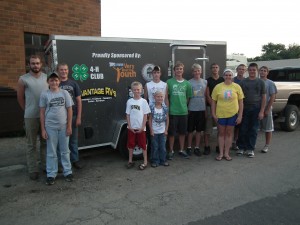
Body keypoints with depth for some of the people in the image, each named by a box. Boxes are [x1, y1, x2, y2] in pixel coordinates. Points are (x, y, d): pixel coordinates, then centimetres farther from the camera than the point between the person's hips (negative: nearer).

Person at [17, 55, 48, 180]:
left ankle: (46, 166, 25)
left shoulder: (47, 78, 6)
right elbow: (20, 98, 4)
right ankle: (32, 170, 12)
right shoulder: (23, 79, -2)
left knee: (45, 142, 12)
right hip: (31, 117, -3)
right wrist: (28, 111, 7)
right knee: (31, 145, 4)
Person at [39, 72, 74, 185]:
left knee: (65, 151, 11)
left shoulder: (64, 93, 1)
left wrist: (69, 126, -2)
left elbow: (69, 110, 2)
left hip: (63, 126, 0)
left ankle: (68, 172, 22)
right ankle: (51, 174, 19)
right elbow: (42, 112, 2)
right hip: (50, 127, 0)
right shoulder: (44, 94, 0)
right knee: (51, 152, 8)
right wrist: (43, 129, -1)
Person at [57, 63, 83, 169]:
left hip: (73, 116, 2)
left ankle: (75, 160, 24)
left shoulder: (73, 84, 5)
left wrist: (78, 117, -1)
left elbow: (79, 101, 5)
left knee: (73, 140, 11)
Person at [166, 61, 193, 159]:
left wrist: (183, 106, 5)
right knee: (171, 133, 6)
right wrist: (170, 106, -2)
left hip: (183, 111, 3)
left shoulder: (187, 83, 5)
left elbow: (188, 97, 12)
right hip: (172, 112, -3)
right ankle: (171, 151, 21)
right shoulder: (169, 82, -5)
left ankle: (181, 150, 29)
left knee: (182, 132, 13)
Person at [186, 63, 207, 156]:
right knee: (190, 130, 5)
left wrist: (205, 107, 6)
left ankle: (197, 147, 21)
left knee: (199, 130, 10)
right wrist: (186, 107, -4)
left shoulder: (205, 82, 6)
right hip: (192, 109, -3)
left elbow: (206, 96, 10)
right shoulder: (189, 82, -2)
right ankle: (189, 147, 18)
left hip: (202, 109, 3)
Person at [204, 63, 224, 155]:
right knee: (208, 128, -2)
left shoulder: (223, 80, 10)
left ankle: (219, 146, 18)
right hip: (210, 106, -2)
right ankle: (207, 147, 5)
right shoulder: (208, 80, 3)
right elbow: (207, 95, -3)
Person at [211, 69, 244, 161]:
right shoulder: (218, 87, -3)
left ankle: (226, 153, 22)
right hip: (220, 114, 0)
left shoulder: (237, 87, -1)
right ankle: (221, 153, 20)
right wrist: (213, 114, -4)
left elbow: (240, 102, 1)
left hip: (233, 114, 1)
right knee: (221, 133, 9)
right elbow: (213, 101, 1)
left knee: (229, 133, 10)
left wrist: (240, 115, -3)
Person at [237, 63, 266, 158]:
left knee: (253, 130, 6)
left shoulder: (260, 82, 5)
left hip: (256, 109, 0)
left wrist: (262, 111, -4)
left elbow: (263, 97, 4)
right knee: (243, 129, 2)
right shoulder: (243, 82, 6)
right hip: (245, 109, 0)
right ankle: (241, 147, 16)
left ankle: (250, 149, 16)